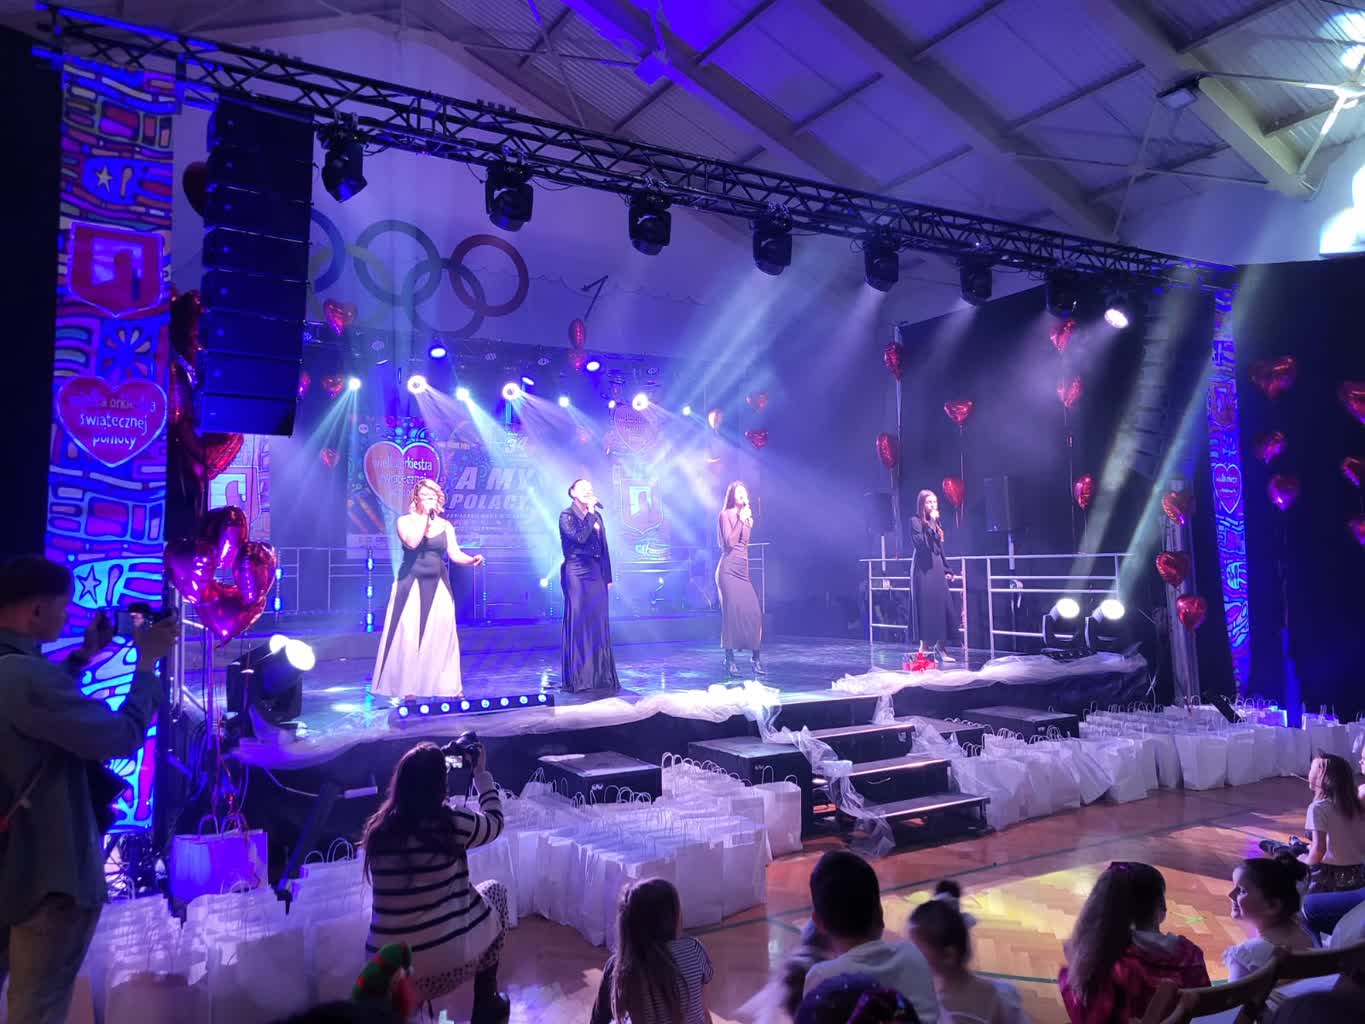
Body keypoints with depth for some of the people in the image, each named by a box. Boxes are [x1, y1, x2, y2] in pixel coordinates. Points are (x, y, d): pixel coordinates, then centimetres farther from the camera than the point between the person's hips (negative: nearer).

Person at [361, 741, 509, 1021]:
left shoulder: (377, 828, -5)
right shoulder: (452, 823, -14)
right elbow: (495, 822, 7)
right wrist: (481, 773, 18)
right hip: (453, 958, -5)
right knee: (495, 891, 25)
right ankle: (486, 1004, 28)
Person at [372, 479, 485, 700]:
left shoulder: (445, 525, 10)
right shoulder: (405, 521, 1)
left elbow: (455, 554, 3)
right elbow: (412, 543, -18)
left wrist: (471, 560, -17)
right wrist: (424, 516, -14)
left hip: (437, 586, 3)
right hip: (411, 585, -3)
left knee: (441, 633, 0)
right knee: (410, 634, -6)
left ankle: (448, 686, 5)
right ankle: (408, 688, -1)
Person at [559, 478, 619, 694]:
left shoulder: (596, 516, 15)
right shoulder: (566, 516, -3)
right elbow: (580, 537, -20)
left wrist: (608, 576, 14)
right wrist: (590, 514, -14)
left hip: (596, 573, 6)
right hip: (576, 573, -6)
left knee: (599, 623, 6)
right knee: (578, 623, -5)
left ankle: (600, 675, 13)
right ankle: (578, 678, -1)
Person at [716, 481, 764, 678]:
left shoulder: (746, 516, 16)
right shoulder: (726, 515, -1)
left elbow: (745, 542, 2)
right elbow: (730, 542, -12)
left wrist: (747, 520, -5)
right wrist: (741, 520, -11)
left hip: (743, 569, 6)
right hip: (729, 569, -6)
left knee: (753, 612, -2)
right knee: (731, 612, -7)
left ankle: (757, 660, 4)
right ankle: (730, 660, 0)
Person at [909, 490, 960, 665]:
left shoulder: (936, 523, 16)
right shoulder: (915, 521, -6)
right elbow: (922, 543, -20)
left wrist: (946, 569, 18)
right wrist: (931, 524, -19)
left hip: (937, 568, 7)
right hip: (924, 570, -7)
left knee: (944, 607, 4)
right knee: (927, 608, -6)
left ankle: (940, 648, 12)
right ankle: (925, 648, 0)